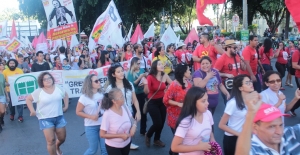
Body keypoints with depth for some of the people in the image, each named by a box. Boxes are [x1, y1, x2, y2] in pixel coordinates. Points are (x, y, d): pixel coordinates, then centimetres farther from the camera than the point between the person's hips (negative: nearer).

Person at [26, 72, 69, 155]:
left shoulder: (58, 88, 0)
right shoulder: (38, 92, -10)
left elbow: (65, 95, 17)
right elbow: (28, 99, -1)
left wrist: (66, 106, 10)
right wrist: (32, 111, -7)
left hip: (59, 117, 4)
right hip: (45, 119, -4)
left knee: (62, 138, 14)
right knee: (51, 140, -7)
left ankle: (57, 147, 48)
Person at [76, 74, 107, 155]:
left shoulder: (101, 94, 1)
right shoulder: (84, 97, -13)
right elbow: (78, 112, -7)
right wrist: (91, 117, -17)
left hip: (103, 124, 4)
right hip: (91, 126, -4)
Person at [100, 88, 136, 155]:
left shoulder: (125, 107, -10)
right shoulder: (107, 114, -25)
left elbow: (133, 120, 7)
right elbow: (102, 135, -19)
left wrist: (134, 126, -15)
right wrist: (120, 135, -21)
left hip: (127, 143, 5)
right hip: (113, 147, -5)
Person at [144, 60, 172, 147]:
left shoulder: (164, 75, -3)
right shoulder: (150, 77, -17)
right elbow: (146, 91, -21)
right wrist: (145, 83, -38)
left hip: (162, 101, 5)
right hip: (152, 102, -5)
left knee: (162, 122, 8)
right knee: (158, 123, -9)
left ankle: (157, 140, 31)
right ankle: (148, 136, 21)